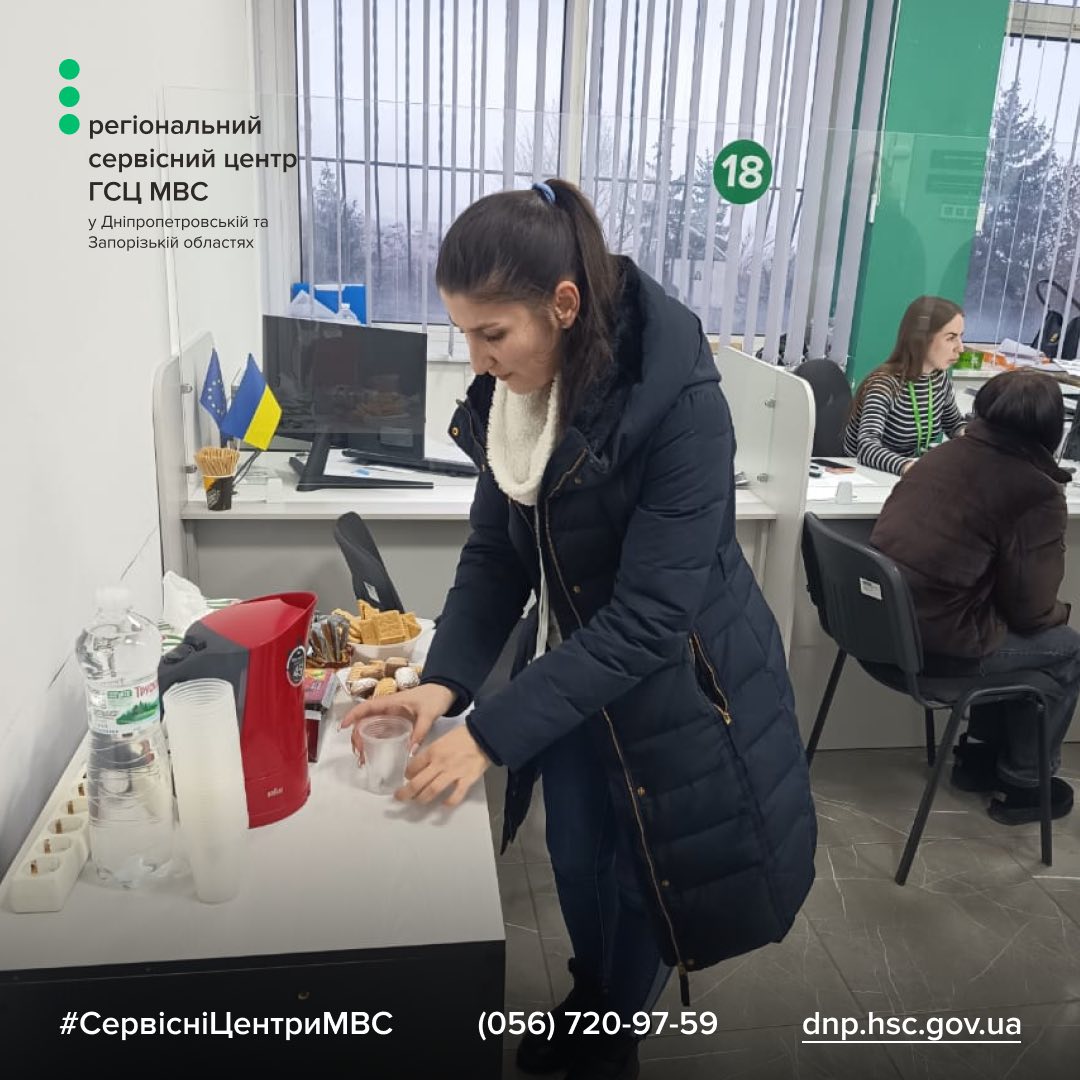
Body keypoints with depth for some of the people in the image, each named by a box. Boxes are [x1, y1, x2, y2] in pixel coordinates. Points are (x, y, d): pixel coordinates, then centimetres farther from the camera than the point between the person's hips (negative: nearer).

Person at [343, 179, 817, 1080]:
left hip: (675, 684, -5)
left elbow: (647, 616, -30)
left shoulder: (680, 402, -30)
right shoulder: (514, 391, -10)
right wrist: (445, 679, -17)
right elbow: (495, 552, -3)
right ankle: (589, 998, 53)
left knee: (651, 876, 16)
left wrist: (491, 733, -30)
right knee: (576, 860, 22)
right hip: (575, 668, 5)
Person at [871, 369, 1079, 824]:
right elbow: (1028, 610, -7)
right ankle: (1022, 784, 30)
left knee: (1011, 628, 29)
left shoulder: (942, 454, 7)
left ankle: (979, 751, 39)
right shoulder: (1039, 493, -12)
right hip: (940, 638, -7)